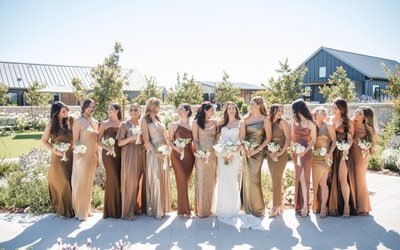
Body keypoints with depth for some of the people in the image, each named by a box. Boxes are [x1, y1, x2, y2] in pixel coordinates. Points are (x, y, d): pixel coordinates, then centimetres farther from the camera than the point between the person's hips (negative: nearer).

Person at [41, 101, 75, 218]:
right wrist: (55, 150, -9)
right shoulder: (51, 124, -3)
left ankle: (71, 208, 20)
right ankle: (63, 210, 18)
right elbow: (44, 141, 2)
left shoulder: (70, 121, -2)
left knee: (71, 182, 5)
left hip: (71, 157, 1)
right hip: (59, 157, -1)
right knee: (62, 182, 4)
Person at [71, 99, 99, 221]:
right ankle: (79, 212, 8)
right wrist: (77, 152, -24)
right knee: (80, 183, -1)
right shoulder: (79, 121, -8)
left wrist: (97, 157, 15)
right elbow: (75, 140, -11)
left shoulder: (95, 122, 12)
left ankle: (87, 209, 25)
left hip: (92, 157, 7)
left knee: (89, 183, 13)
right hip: (82, 156, -7)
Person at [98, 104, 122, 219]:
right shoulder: (105, 124, 6)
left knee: (120, 179, 1)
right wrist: (106, 147, -15)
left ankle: (119, 208, 10)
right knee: (112, 178, -8)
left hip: (120, 153, 3)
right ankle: (111, 209, 2)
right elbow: (98, 140, 1)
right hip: (109, 153, -3)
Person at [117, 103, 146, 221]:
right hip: (129, 155, -4)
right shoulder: (125, 125, 1)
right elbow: (120, 143, -3)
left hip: (141, 155, 4)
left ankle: (138, 206, 17)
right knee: (130, 181, -8)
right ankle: (128, 211, -3)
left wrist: (142, 139, -1)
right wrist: (131, 138, -18)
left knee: (140, 181, 4)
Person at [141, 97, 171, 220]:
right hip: (154, 153, -6)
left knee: (164, 180, 10)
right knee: (155, 181, -3)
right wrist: (156, 152, -17)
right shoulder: (145, 120, -4)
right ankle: (155, 210, 7)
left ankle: (162, 208, 21)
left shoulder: (159, 118, 15)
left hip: (165, 152, 7)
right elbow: (146, 140, -11)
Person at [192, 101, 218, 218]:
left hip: (213, 154, 4)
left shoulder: (215, 122, 10)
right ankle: (201, 209, 7)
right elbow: (195, 140, -2)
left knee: (212, 181, 7)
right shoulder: (196, 122, 2)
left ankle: (210, 207, 17)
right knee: (202, 181, -1)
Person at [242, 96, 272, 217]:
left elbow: (268, 138, -6)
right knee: (247, 179, 7)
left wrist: (257, 150, -14)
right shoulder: (247, 118, 9)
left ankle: (257, 208, 8)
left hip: (257, 152, -5)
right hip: (246, 151, 5)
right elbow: (243, 135, 10)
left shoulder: (265, 119, -4)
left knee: (254, 179, -6)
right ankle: (248, 207, 18)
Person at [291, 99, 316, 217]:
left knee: (303, 178, -5)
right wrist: (292, 148, 5)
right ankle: (299, 204, 19)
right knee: (298, 178, 10)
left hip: (306, 153, -5)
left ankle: (305, 205, 2)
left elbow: (313, 140, -7)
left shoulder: (310, 123, -12)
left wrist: (305, 151, -18)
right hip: (295, 152, 5)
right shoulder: (294, 119, 2)